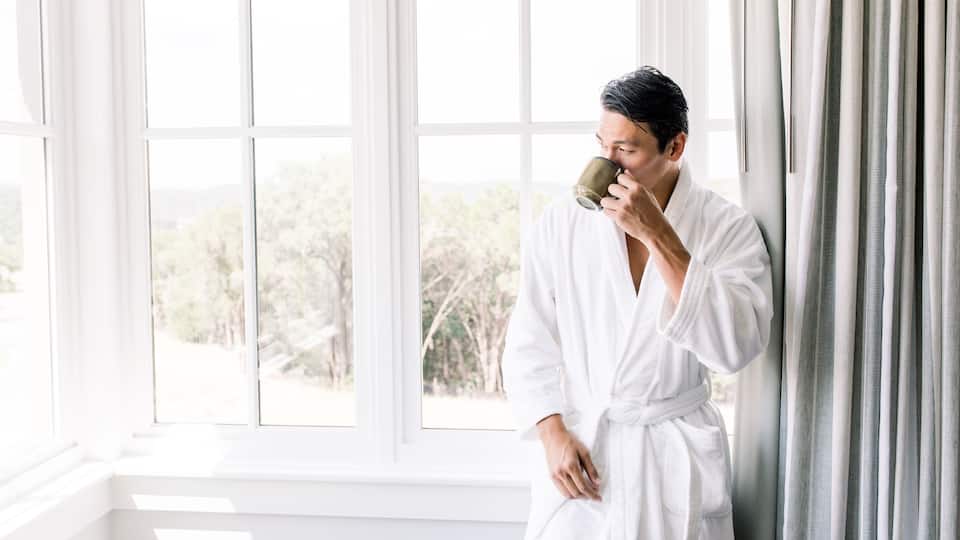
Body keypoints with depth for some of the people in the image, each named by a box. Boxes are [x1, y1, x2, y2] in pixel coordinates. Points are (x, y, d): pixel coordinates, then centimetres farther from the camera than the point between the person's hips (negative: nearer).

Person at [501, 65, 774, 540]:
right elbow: (530, 340, -1)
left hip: (676, 453, 0)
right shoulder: (560, 222, -3)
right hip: (576, 447, 1)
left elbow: (737, 345, -21)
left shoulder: (728, 227, -8)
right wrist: (552, 433, -12)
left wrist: (657, 236, -24)